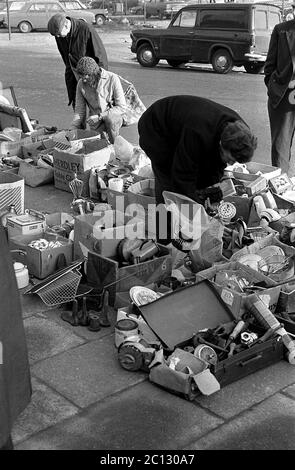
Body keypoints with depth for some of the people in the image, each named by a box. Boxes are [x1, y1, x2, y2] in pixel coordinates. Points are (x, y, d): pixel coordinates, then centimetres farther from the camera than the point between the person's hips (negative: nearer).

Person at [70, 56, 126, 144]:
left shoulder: (112, 79, -14)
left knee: (110, 118, -37)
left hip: (114, 116, -2)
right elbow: (79, 110, 5)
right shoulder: (81, 84, -2)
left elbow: (121, 107, -14)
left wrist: (100, 116, -22)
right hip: (96, 122, 2)